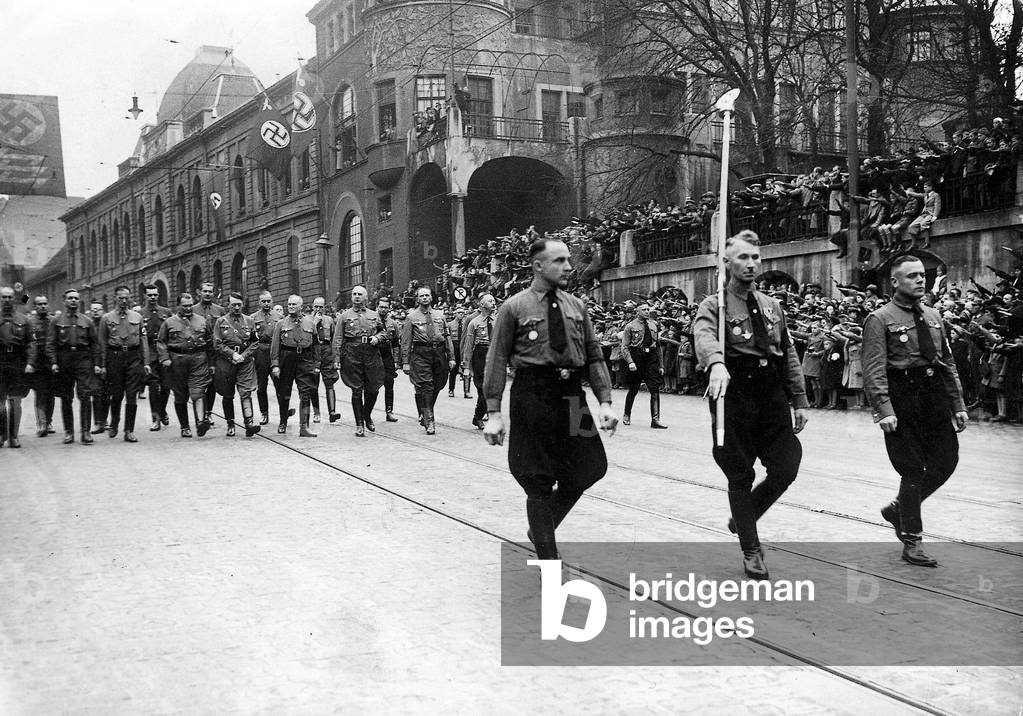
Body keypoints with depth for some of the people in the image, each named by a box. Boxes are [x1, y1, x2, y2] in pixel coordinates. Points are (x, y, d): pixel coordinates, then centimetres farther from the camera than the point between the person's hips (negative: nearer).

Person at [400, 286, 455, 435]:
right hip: (420, 354, -4)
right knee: (425, 386, -10)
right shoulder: (412, 317, 3)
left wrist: (451, 357, 6)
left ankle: (424, 414, 29)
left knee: (436, 387, 8)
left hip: (439, 353, 4)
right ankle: (429, 422, -9)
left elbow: (447, 337, 13)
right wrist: (406, 362, -6)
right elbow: (406, 341, 1)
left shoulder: (439, 315, 13)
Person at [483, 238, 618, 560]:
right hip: (532, 397, -5)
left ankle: (542, 528, 29)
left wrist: (605, 401, 0)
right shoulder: (514, 308, -3)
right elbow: (497, 361, -4)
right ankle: (548, 562, 13)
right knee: (539, 482, 1)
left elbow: (594, 356, 10)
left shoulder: (576, 306, 10)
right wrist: (494, 413, -10)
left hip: (572, 396, 5)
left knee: (589, 469, 4)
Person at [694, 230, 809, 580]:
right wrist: (717, 364, -48)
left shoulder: (772, 307, 15)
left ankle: (743, 517, 26)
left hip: (773, 398, 5)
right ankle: (751, 550, 18)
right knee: (740, 477, 3)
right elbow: (705, 336, -26)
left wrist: (799, 401, 12)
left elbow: (789, 354, 18)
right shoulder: (714, 305, -4)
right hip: (734, 397, -5)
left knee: (786, 470, -2)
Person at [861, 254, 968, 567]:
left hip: (935, 395, 6)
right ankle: (911, 542, 10)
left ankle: (898, 509, 29)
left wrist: (958, 405, 13)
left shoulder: (933, 317, 15)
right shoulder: (880, 319, -5)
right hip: (902, 400, -6)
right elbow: (874, 369, -12)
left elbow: (948, 363, 19)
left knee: (945, 462, 5)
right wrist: (884, 409, -22)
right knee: (913, 471, -3)